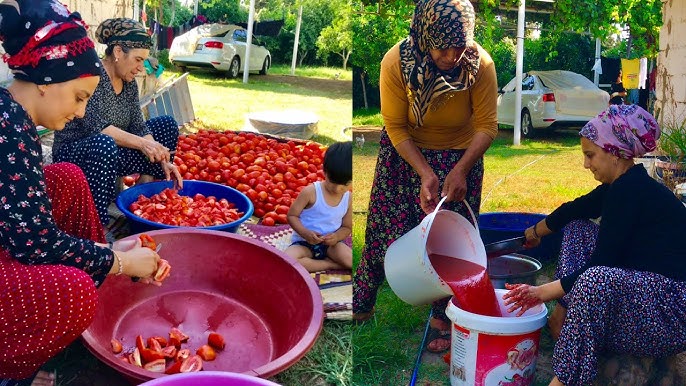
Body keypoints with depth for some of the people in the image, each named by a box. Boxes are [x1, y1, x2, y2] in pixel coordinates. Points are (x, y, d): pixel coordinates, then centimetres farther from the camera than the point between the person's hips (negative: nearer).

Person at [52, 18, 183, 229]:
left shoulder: (128, 82, 4)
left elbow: (138, 126, 0)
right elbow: (97, 128, -30)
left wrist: (161, 161, -13)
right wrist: (142, 143, -35)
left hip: (112, 155, 9)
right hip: (72, 154, -8)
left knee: (166, 125, 4)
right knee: (103, 144, -41)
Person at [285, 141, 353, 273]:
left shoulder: (348, 199, -3)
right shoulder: (311, 192, -15)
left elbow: (347, 227, 7)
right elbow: (292, 215, -8)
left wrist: (336, 237, -17)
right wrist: (305, 233, -26)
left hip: (330, 243, 2)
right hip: (304, 242, -2)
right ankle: (330, 264, -18)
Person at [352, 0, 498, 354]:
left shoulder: (480, 64, -25)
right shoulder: (396, 62, -25)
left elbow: (487, 126, -18)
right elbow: (396, 127, -17)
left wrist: (460, 171, -31)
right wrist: (425, 173, -25)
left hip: (459, 156, 0)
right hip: (404, 152, 0)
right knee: (387, 228, 4)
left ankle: (442, 317, 21)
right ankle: (361, 305, 26)